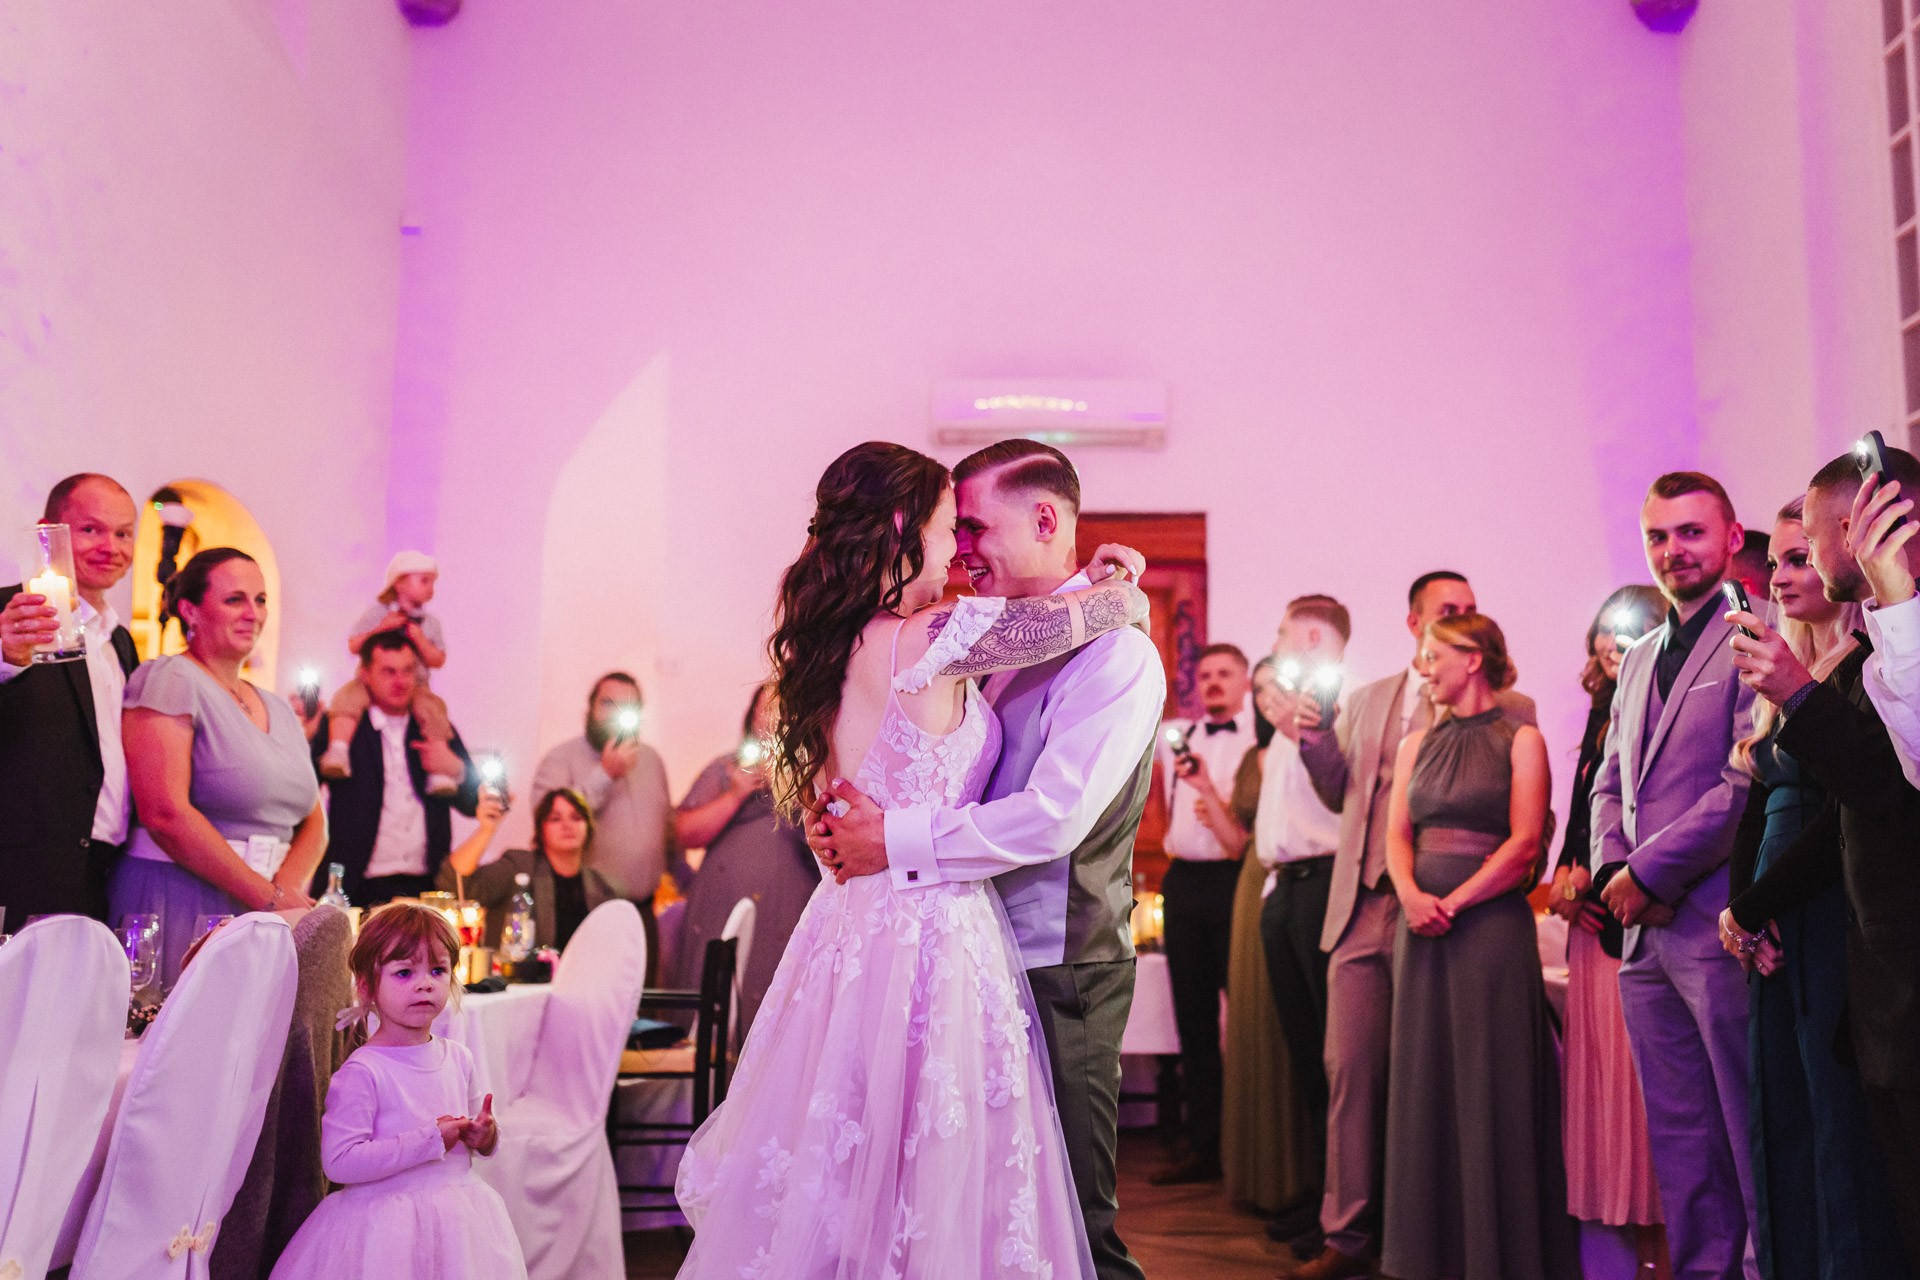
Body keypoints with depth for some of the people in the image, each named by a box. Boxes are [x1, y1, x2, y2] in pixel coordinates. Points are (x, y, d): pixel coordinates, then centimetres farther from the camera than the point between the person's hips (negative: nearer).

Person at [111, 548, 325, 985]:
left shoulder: (281, 712, 17)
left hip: (259, 918, 6)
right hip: (179, 909, -6)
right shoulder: (170, 680, -5)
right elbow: (165, 813, -16)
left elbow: (313, 823, 15)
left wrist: (288, 887, -8)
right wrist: (269, 896, -15)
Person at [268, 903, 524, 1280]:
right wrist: (430, 1140, -21)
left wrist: (485, 1136, -6)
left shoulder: (458, 1057, 4)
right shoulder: (362, 1072, -15)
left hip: (457, 1218, 6)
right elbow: (338, 1161, -23)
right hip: (387, 1230, -5)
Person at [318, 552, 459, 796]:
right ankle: (337, 751, -41)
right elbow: (353, 646, -1)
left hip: (414, 687, 1)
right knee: (348, 697, -30)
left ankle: (440, 773, -26)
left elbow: (438, 661, 2)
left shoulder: (430, 623, 11)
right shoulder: (377, 612, 6)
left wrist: (419, 639, -12)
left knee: (432, 707, -26)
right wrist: (382, 628, -12)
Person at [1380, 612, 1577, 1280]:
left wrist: (1454, 902, -14)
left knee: (1491, 1086, 0)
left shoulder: (1520, 740, -1)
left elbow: (1524, 842, -9)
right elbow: (1397, 832, 8)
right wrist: (1411, 895, -11)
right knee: (1425, 1082, 8)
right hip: (1422, 926, 5)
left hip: (1491, 924, -5)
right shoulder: (1417, 743, 14)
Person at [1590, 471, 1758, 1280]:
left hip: (1718, 926, -7)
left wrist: (1650, 872, -13)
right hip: (1645, 932, 8)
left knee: (1750, 1132, 2)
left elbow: (1748, 785, -16)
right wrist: (1613, 867, 2)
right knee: (1678, 1137, 13)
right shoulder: (1638, 660, 18)